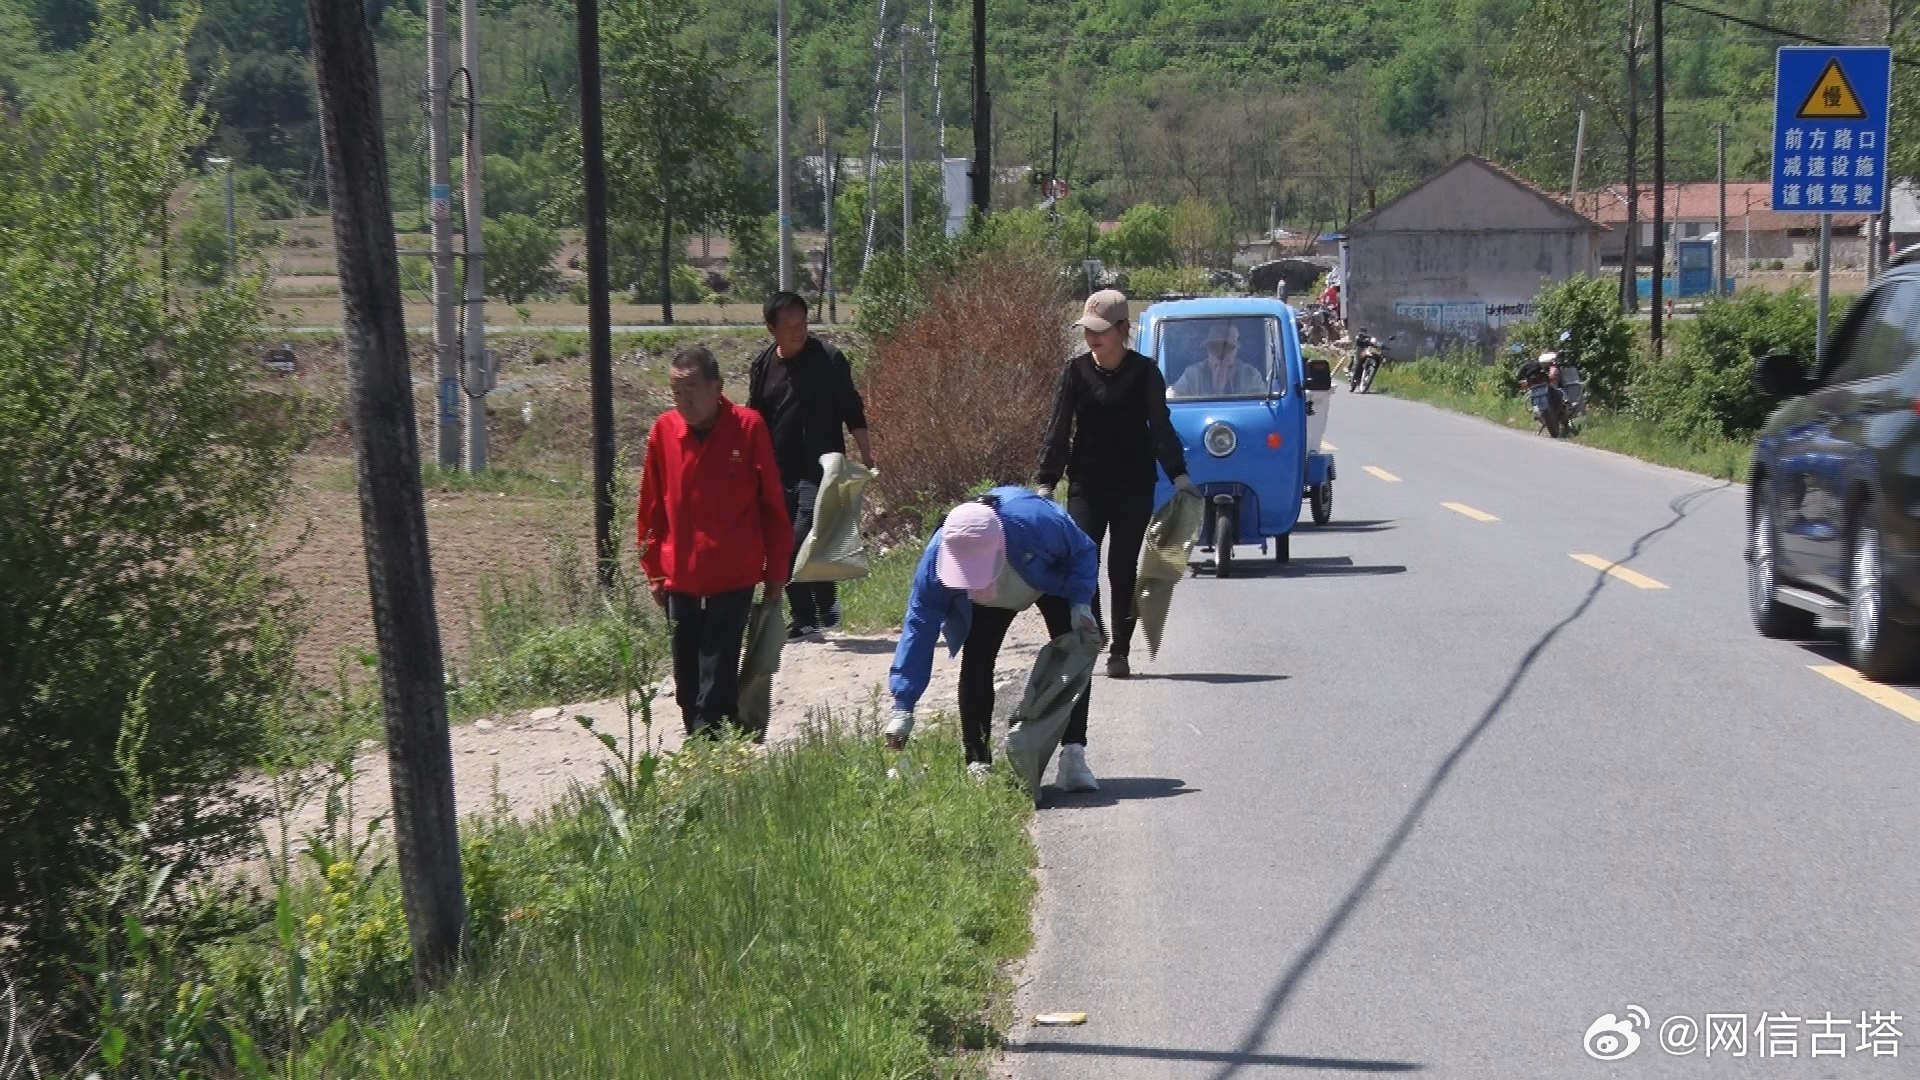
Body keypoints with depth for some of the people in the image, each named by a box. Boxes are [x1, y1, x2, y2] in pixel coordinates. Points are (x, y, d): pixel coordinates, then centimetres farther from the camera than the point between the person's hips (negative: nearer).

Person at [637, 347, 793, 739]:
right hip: (680, 579, 3)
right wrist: (654, 569, 9)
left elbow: (772, 503, 0)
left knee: (717, 677, -8)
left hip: (733, 578, -3)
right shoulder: (664, 430, 1)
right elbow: (651, 507, 9)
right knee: (687, 678, 9)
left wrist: (776, 570, 3)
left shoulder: (748, 428, -6)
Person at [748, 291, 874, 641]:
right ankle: (802, 618, 16)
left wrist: (865, 454, -7)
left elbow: (852, 411, -1)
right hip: (779, 472, 5)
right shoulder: (763, 366, 7)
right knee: (785, 550, 5)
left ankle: (826, 605, 3)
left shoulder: (828, 360, -5)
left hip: (820, 469, -5)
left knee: (804, 540, -17)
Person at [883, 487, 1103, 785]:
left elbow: (1084, 551, -23)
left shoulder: (1037, 521, -46)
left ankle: (1073, 755, -15)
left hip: (1054, 582, -1)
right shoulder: (937, 557, -39)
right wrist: (903, 707, -34)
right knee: (976, 663, -15)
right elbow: (919, 624, -32)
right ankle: (978, 763, -9)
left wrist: (1081, 604, -37)